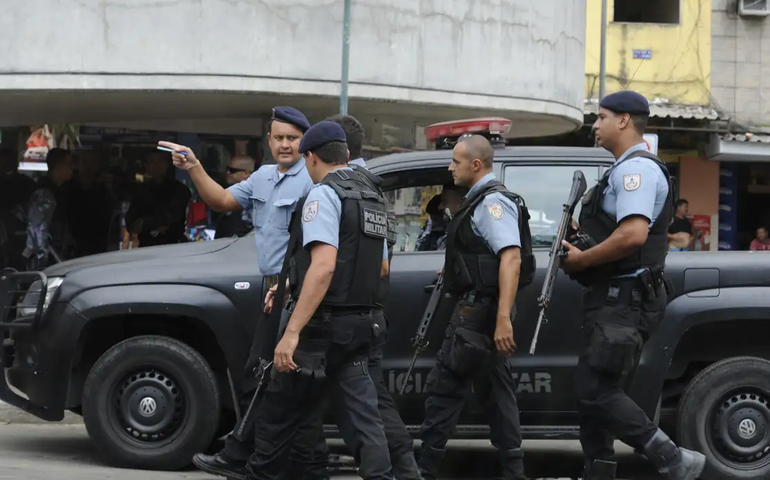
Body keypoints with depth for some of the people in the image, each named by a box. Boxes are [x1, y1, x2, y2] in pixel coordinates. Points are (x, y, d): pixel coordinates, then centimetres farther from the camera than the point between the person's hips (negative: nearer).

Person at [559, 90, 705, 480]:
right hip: (612, 298, 11)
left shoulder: (637, 168, -14)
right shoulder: (624, 169, 19)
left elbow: (633, 235, -28)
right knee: (594, 392, 12)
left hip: (625, 301, -11)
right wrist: (582, 238, 12)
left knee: (596, 392, -15)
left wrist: (581, 259, -17)